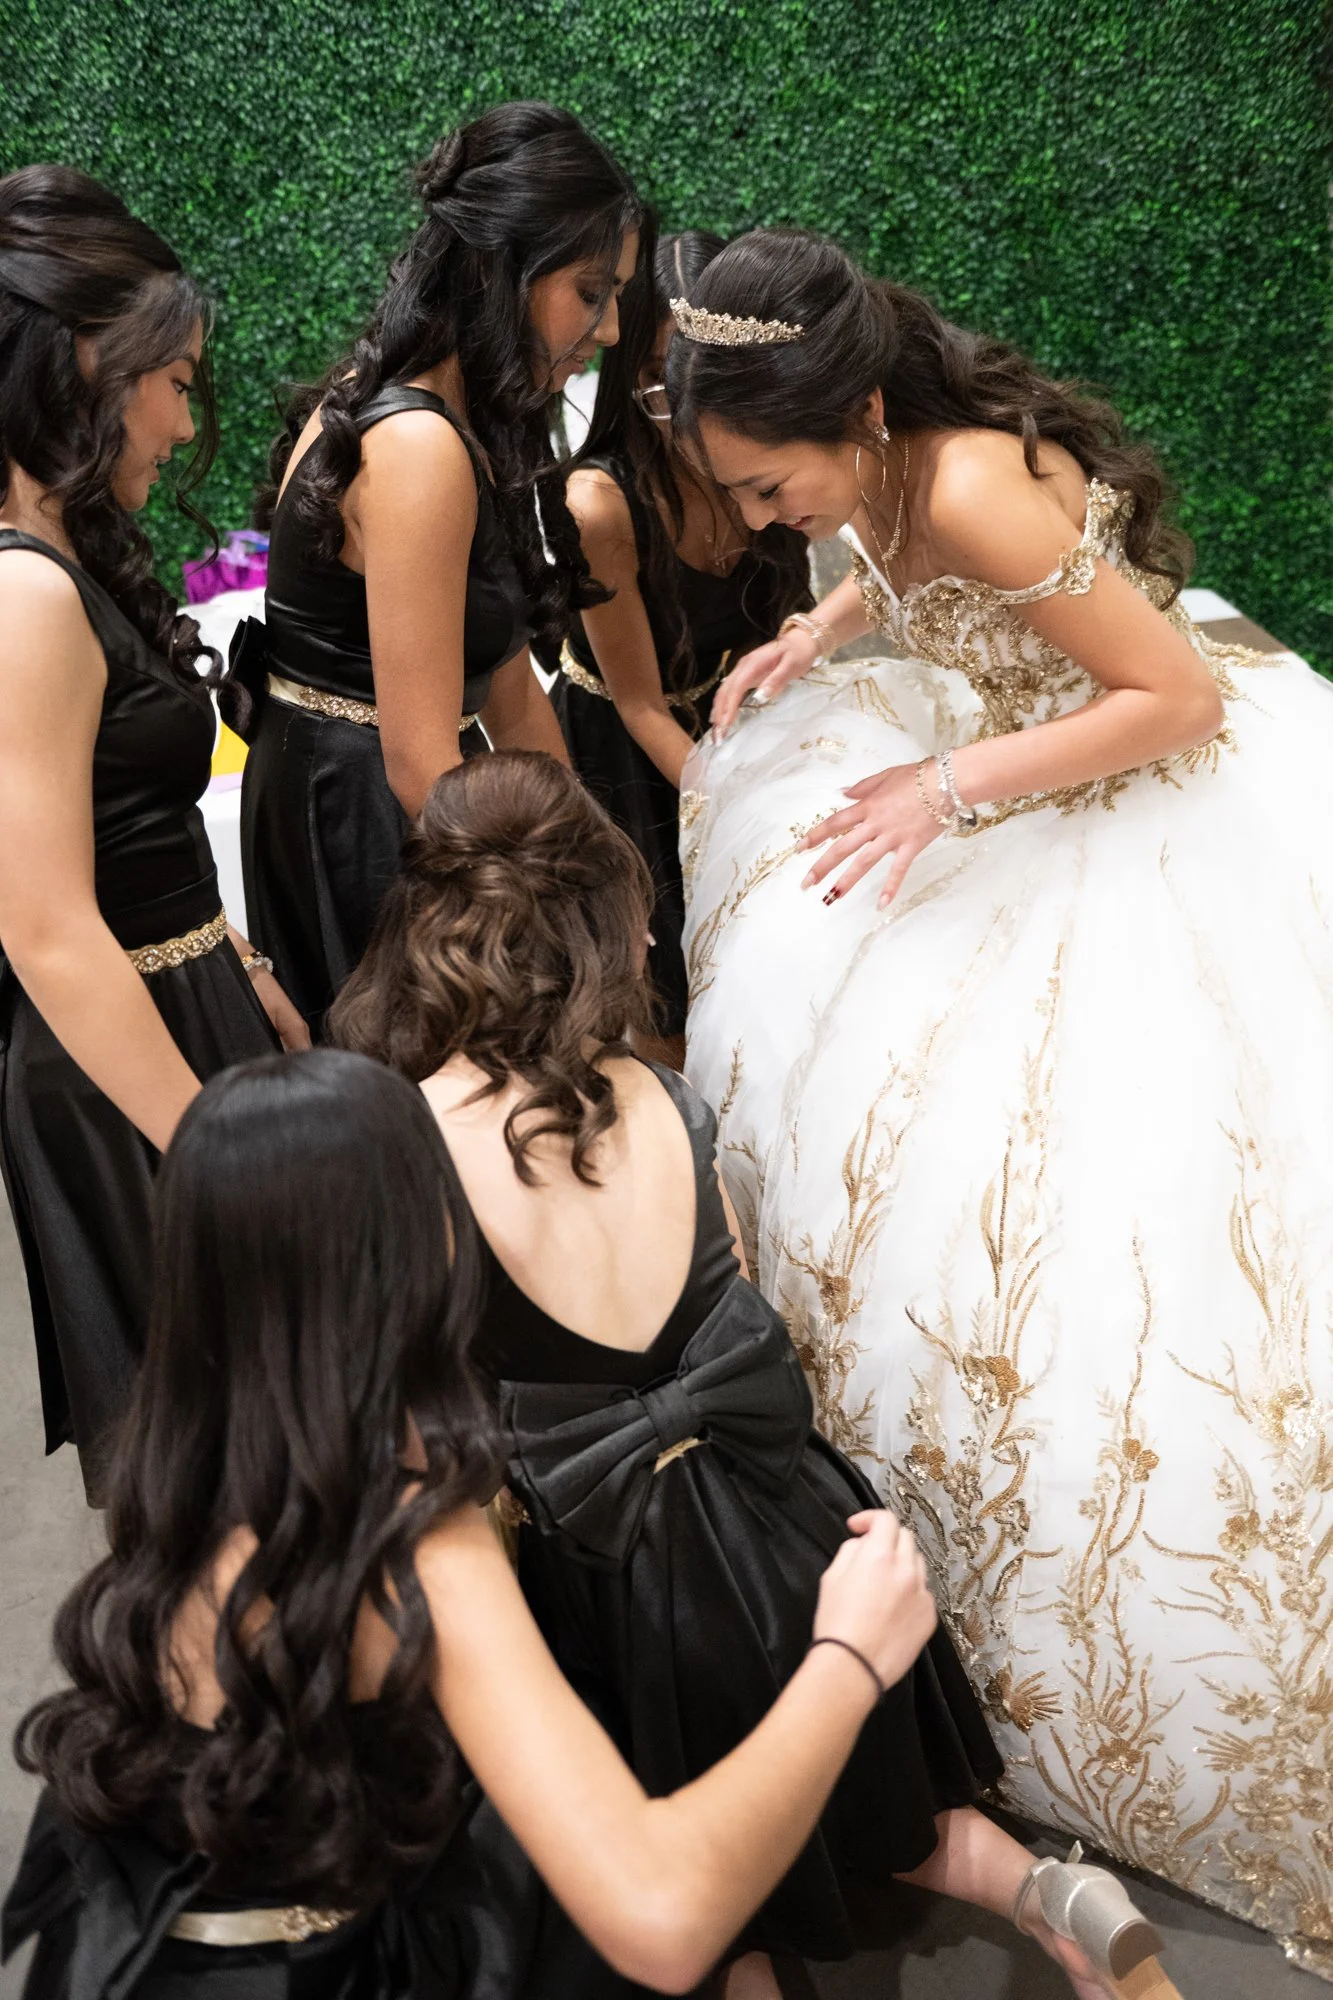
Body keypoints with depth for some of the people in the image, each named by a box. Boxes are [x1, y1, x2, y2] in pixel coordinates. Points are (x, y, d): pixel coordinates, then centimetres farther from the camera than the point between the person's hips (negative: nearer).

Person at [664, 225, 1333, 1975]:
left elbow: (1181, 698, -27)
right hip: (1034, 769, 10)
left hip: (1176, 807, -9)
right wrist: (816, 635, 1)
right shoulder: (884, 461, -6)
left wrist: (952, 784, -30)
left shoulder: (974, 489, -32)